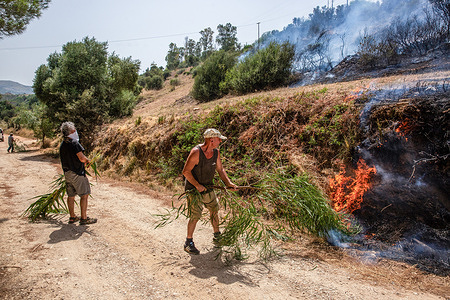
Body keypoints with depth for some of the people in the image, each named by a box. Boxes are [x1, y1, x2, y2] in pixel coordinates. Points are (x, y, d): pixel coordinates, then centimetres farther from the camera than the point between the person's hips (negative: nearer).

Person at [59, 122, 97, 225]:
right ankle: (84, 218, 2)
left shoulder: (62, 145, 10)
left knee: (71, 196, 15)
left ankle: (72, 217, 24)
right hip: (77, 173, -8)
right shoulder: (74, 143, -17)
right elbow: (82, 158, -22)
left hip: (67, 173, 9)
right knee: (84, 195, -1)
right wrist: (87, 160, 0)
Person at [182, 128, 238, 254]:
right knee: (195, 215, -9)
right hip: (193, 188, -7)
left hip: (208, 187, 7)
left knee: (214, 210, 17)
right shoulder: (196, 152, -24)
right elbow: (186, 171, -22)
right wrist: (197, 185, -25)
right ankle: (189, 243, 10)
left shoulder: (216, 152, -2)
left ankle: (217, 235, 39)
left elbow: (220, 169, 8)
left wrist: (228, 183, -2)